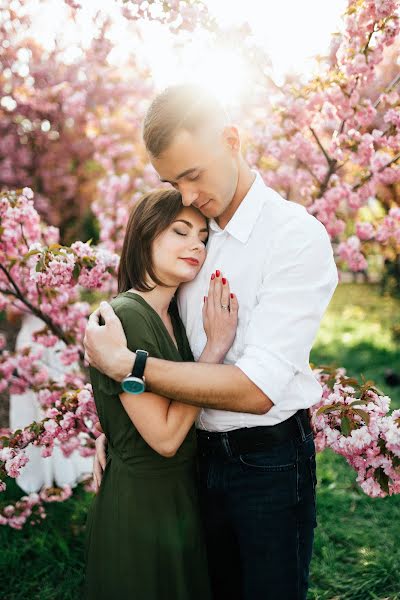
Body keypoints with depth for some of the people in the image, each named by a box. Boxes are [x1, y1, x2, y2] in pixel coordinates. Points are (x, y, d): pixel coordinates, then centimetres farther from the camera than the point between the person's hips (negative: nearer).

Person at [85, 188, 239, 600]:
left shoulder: (175, 316, 5)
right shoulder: (125, 317, -22)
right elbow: (165, 435, -24)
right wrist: (215, 346, -22)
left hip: (183, 494, 8)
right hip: (139, 506, -8)